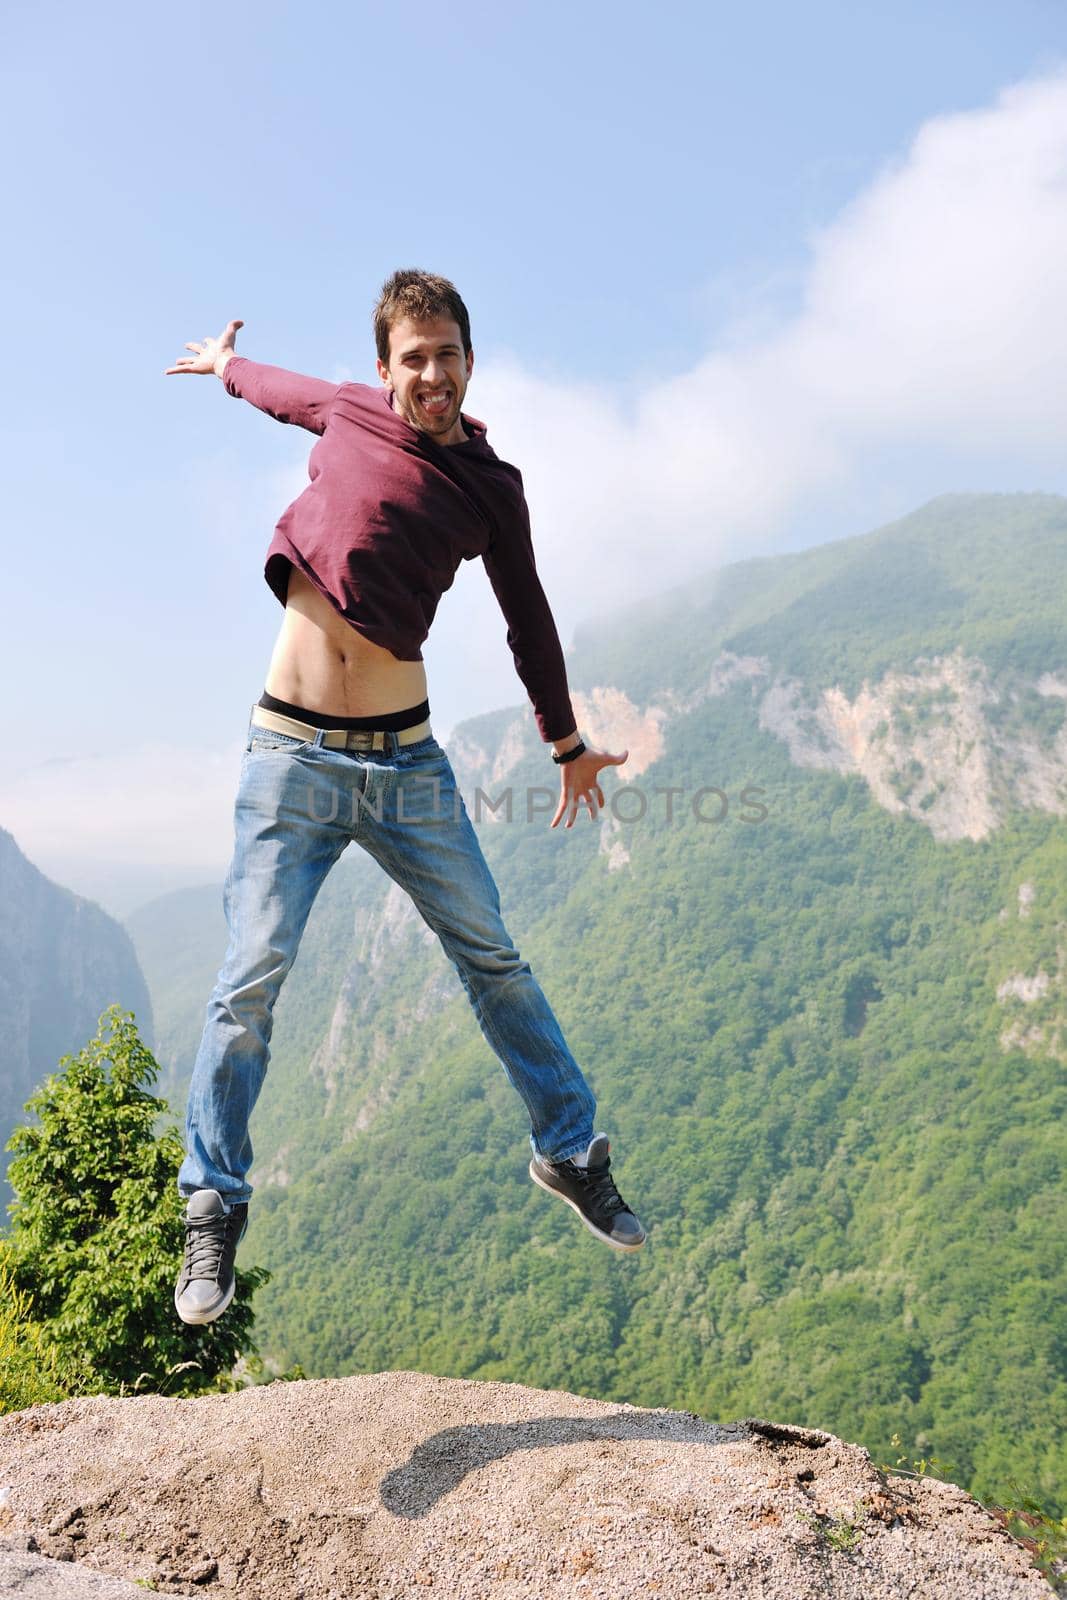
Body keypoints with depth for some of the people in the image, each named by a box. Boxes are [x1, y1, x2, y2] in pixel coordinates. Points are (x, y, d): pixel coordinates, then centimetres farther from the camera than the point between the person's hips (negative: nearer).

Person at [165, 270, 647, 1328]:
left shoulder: (490, 489, 5)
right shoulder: (345, 414, 6)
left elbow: (527, 619, 17)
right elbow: (277, 389, 30)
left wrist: (569, 745, 25)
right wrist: (225, 361, 51)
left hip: (406, 761, 1)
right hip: (292, 756, 0)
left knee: (491, 957, 7)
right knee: (251, 981, -5)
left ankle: (570, 1151, 24)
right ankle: (212, 1210, 12)